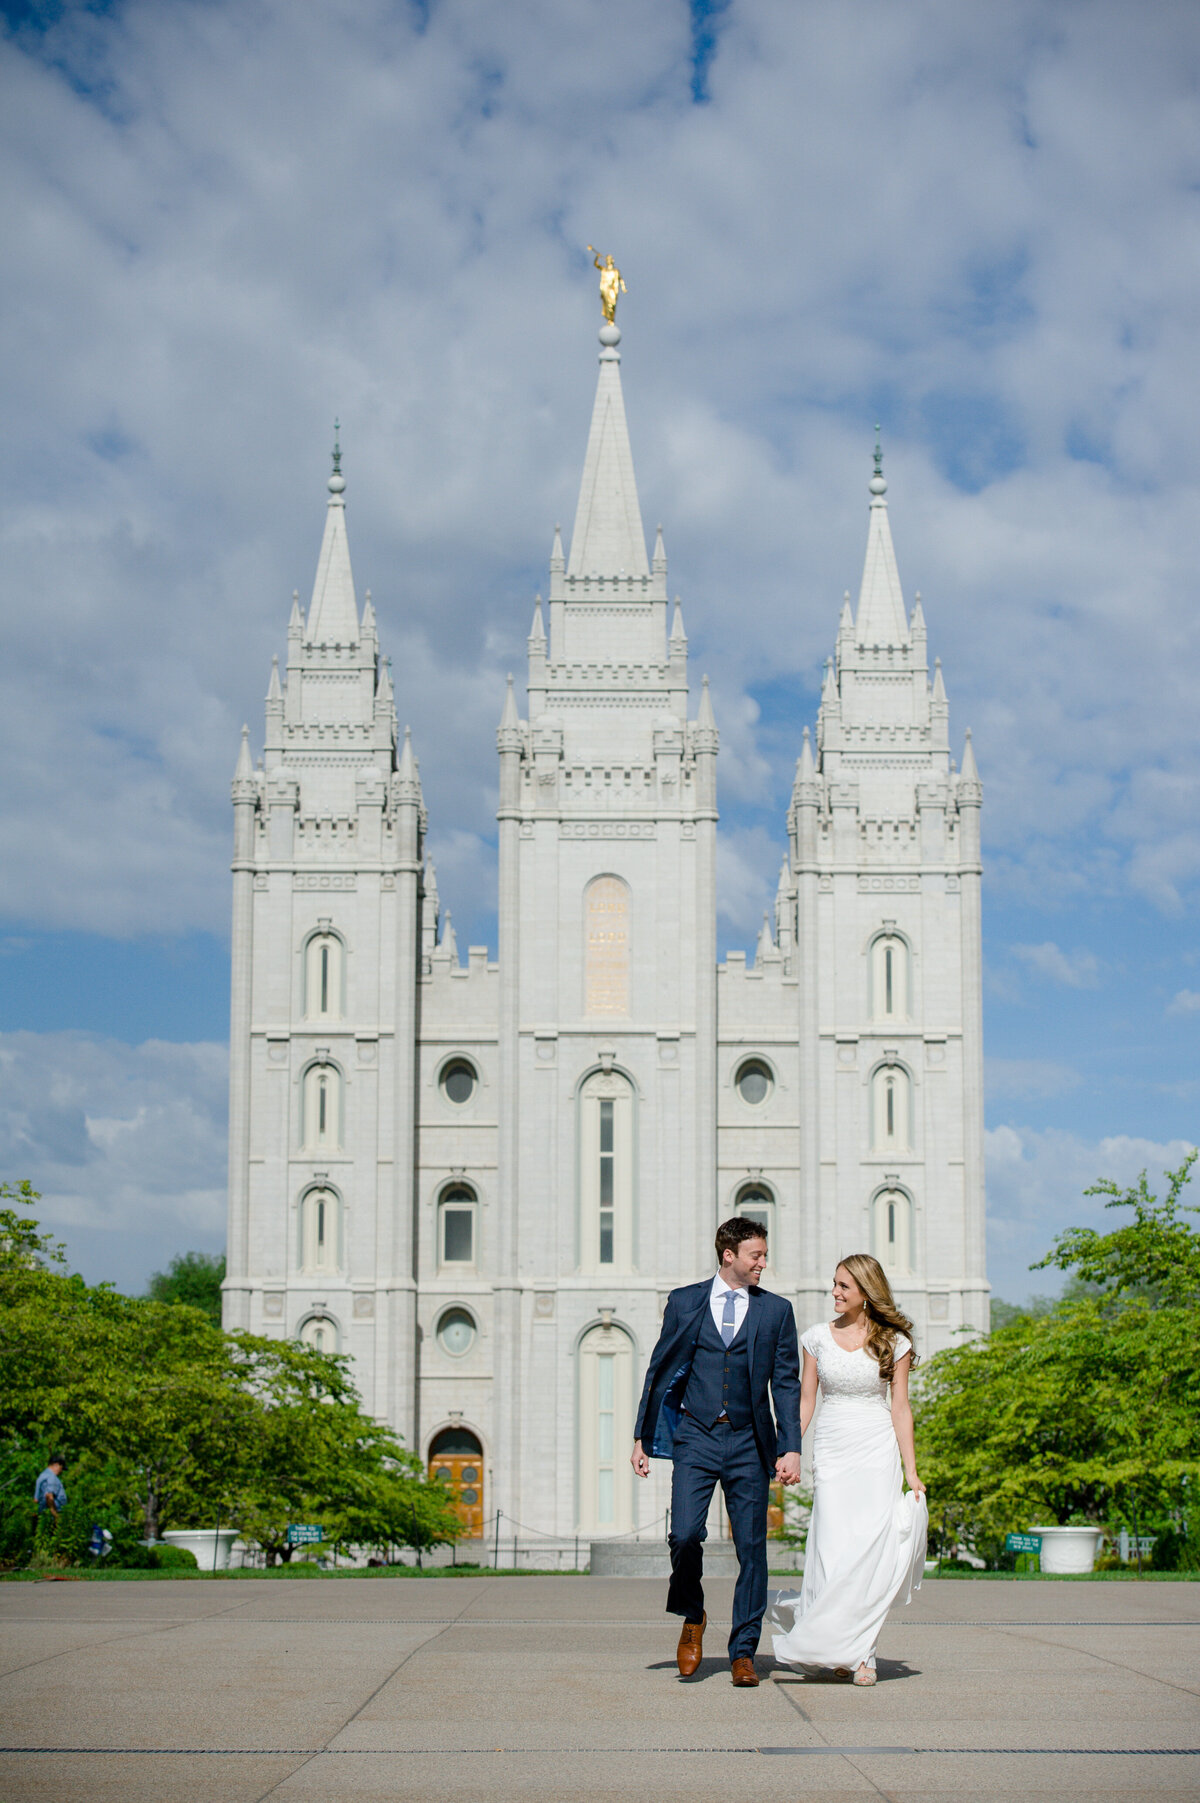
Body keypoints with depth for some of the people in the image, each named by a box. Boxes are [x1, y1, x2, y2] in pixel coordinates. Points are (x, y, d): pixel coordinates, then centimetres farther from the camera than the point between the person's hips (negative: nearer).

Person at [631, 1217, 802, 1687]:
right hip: (696, 1436, -1)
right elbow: (660, 1371, 9)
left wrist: (790, 1449, -5)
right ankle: (692, 1619, 13)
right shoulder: (684, 1302, 6)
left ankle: (743, 1653, 10)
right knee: (685, 1534, -15)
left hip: (749, 1441, 1)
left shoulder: (776, 1310, 6)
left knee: (752, 1549, 0)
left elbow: (786, 1383, 5)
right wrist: (643, 1437, 6)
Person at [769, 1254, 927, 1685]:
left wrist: (911, 1471, -3)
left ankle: (854, 1650, 0)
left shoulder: (893, 1342, 2)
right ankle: (855, 1653, 10)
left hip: (877, 1451, -1)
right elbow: (805, 1399, 9)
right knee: (834, 1551, -6)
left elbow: (900, 1408, 1)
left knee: (871, 1550, -10)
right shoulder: (819, 1337, 7)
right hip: (831, 1451, 1)